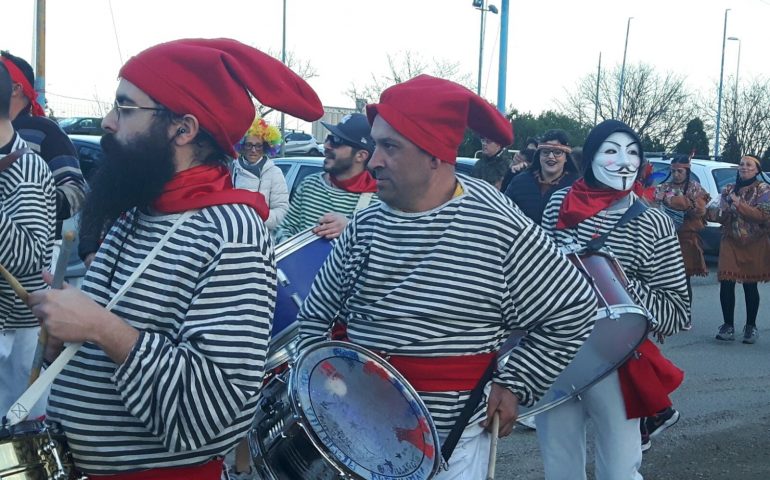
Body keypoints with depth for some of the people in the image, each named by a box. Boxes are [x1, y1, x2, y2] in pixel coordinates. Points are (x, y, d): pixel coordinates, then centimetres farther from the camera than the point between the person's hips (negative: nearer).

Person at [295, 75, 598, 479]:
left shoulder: (500, 228, -15)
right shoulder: (365, 226, -2)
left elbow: (573, 310, -5)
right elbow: (316, 316, 10)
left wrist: (515, 382, -7)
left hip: (454, 438, -4)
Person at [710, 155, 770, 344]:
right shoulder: (728, 189, 11)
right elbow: (722, 217, 15)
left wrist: (739, 205, -21)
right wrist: (718, 213, -9)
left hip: (754, 244, -3)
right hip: (730, 241, 3)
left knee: (750, 285, 1)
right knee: (726, 284, -7)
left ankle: (751, 327, 15)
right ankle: (728, 326, 1)